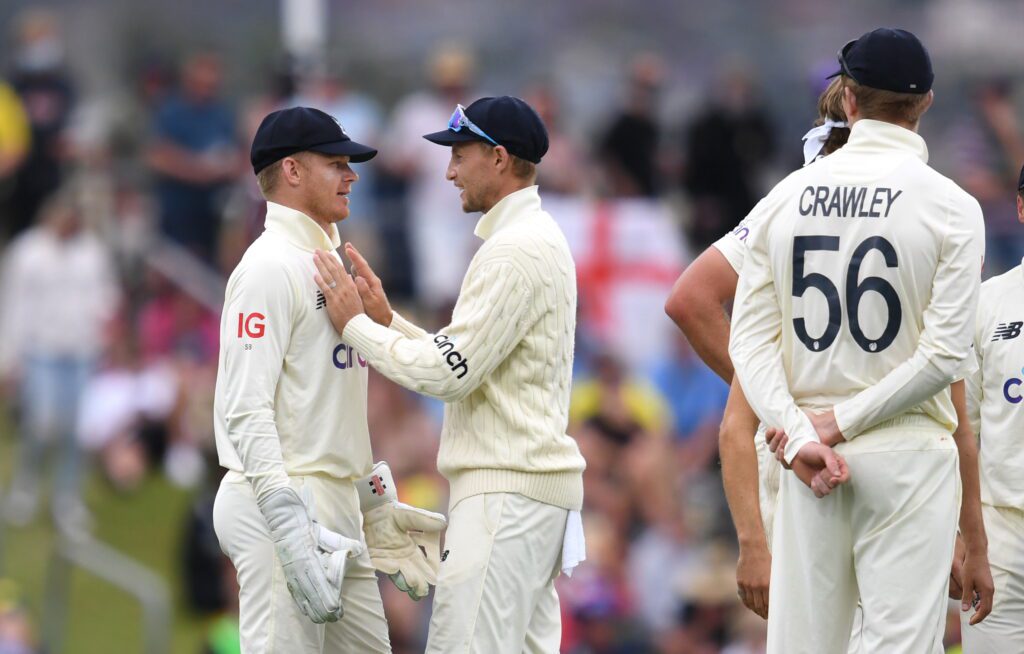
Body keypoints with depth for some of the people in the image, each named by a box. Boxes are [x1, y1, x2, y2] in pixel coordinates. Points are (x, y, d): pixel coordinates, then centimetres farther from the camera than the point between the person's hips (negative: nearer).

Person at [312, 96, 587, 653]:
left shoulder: (515, 251, -15)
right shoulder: (537, 240, 20)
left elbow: (449, 373, -18)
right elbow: (463, 362, 22)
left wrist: (355, 325, -8)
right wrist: (386, 320, 13)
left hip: (505, 492, -11)